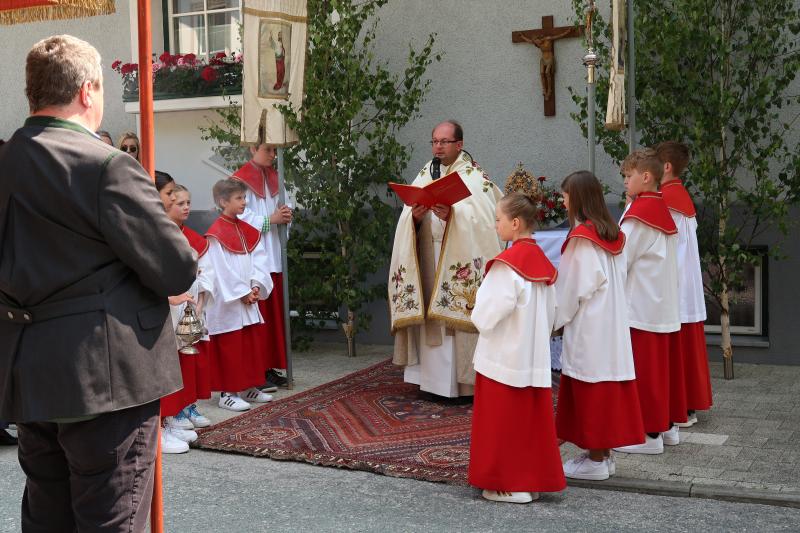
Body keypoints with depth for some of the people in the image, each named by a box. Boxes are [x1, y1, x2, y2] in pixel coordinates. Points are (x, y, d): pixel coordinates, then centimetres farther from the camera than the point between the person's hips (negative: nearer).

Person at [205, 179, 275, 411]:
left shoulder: (248, 231, 11)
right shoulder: (216, 234, -13)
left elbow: (257, 261, 7)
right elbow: (221, 270, -16)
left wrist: (256, 287, -8)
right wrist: (243, 293, -15)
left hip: (248, 299, 8)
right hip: (227, 302, -8)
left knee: (253, 344, 12)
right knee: (230, 347, -2)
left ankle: (248, 388, 23)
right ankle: (227, 393, 6)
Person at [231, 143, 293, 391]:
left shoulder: (272, 178, 14)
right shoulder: (242, 180, -8)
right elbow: (241, 218, -14)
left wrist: (284, 215, -5)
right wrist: (271, 220, -16)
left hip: (273, 257, 7)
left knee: (274, 313, 9)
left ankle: (269, 368, 16)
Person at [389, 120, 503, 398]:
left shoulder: (474, 177, 1)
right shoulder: (424, 176, 14)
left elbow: (479, 219, -12)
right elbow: (406, 224, 8)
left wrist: (452, 215, -27)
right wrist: (415, 216, -14)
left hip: (459, 264, -5)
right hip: (428, 262, 5)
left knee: (455, 315, -7)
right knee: (431, 320, 4)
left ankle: (462, 380, 0)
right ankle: (434, 378, 10)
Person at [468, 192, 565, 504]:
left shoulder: (508, 264, -18)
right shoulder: (542, 262, 6)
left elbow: (488, 314, -18)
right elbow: (550, 313, 12)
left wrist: (478, 316, 2)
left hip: (504, 358, -7)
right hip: (535, 357, 7)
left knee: (504, 423, 3)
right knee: (532, 420, 12)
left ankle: (509, 485, 9)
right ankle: (533, 479, 19)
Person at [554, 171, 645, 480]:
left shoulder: (581, 237, -15)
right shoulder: (613, 234, 9)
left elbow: (572, 286, -13)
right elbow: (620, 277, 12)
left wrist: (557, 320, 0)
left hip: (588, 327, -8)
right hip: (613, 322, 8)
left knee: (591, 389, -1)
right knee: (608, 386, 11)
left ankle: (595, 460, 5)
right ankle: (604, 454, 19)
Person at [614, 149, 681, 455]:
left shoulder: (639, 212, -14)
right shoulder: (662, 210, 12)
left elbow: (621, 260, -14)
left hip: (640, 305, -9)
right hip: (662, 303, 9)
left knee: (642, 369, -3)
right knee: (658, 366, 15)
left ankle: (649, 433, 2)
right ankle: (665, 425, 23)